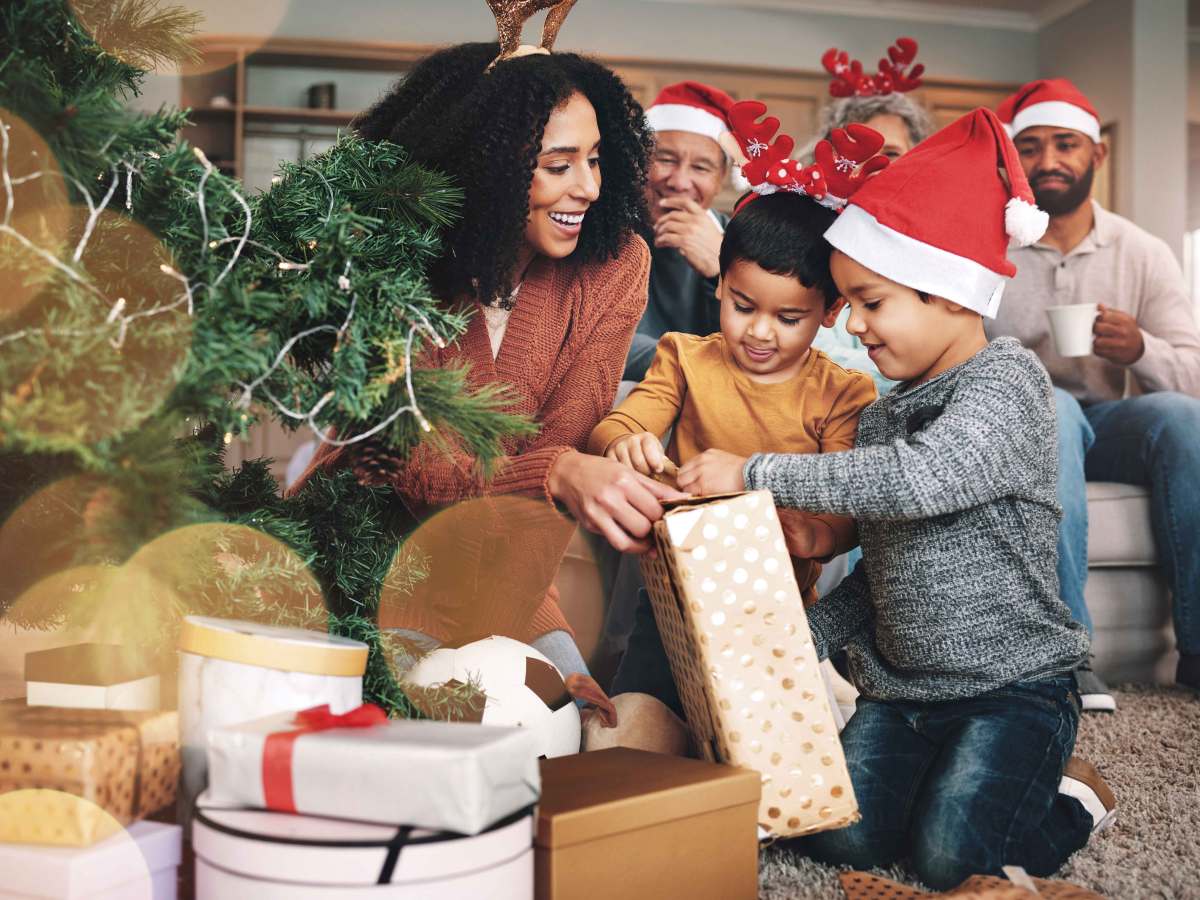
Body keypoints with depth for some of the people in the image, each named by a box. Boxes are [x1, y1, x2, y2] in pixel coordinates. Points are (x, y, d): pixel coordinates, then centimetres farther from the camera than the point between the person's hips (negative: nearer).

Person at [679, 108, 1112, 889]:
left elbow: (920, 478, -33)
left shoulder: (1008, 379, -13)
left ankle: (1072, 799, 13)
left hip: (1012, 686, -6)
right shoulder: (884, 416, 11)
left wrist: (755, 473, -30)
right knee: (841, 837, -7)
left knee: (948, 858, -16)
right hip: (901, 688, 7)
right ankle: (962, 777, 19)